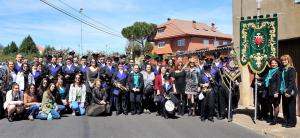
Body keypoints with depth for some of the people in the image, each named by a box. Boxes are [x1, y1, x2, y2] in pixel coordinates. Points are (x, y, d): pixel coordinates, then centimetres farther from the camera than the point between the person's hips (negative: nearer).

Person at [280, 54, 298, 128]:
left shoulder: (291, 69, -9)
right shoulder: (283, 69, 12)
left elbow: (292, 81, -15)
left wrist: (288, 91, -20)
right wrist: (281, 90, 6)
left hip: (290, 92, -7)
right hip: (284, 92, 7)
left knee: (291, 108, 2)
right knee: (285, 108, 10)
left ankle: (292, 122, 12)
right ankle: (286, 122, 20)